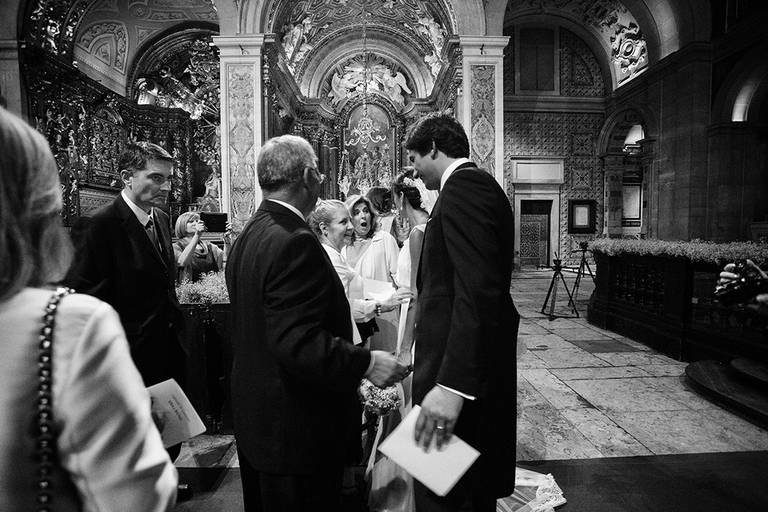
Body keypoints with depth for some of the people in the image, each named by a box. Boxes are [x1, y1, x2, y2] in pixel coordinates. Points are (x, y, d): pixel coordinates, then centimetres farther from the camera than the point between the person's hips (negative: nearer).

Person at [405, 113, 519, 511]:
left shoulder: (462, 186, -15)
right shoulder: (479, 184, 17)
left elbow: (478, 291, -27)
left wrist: (451, 385, -30)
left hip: (460, 371, -10)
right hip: (480, 366, 11)